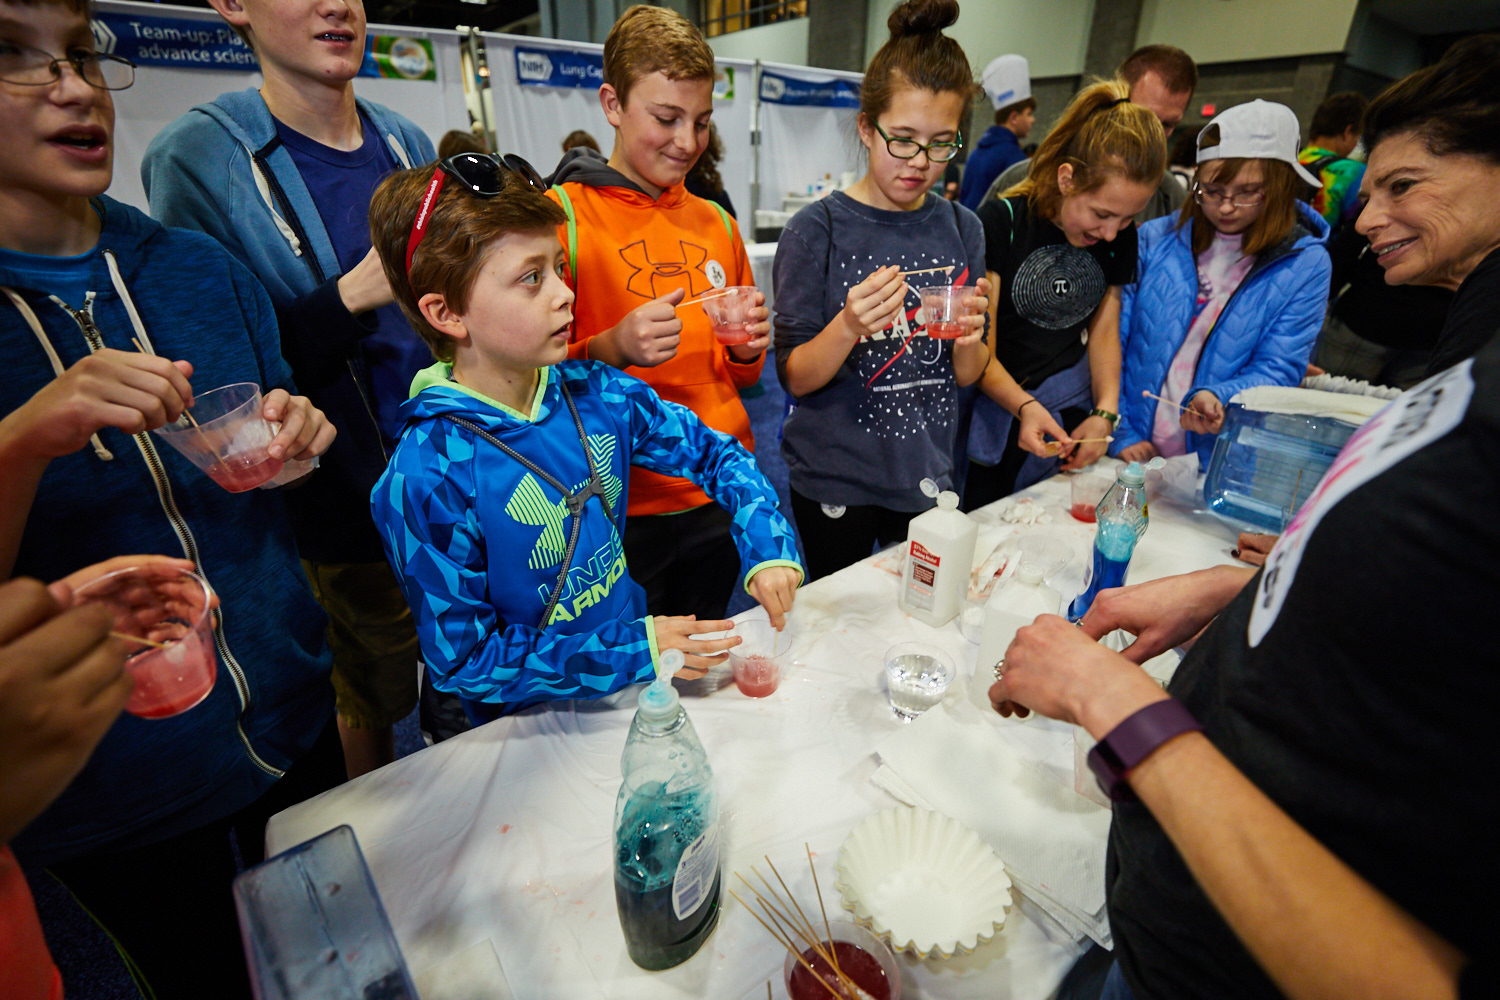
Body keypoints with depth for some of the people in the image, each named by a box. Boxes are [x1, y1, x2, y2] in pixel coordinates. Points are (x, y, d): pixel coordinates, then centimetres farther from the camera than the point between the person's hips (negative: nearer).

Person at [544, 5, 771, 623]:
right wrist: (613, 349, -24)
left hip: (719, 502, 5)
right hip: (615, 509, -4)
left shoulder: (715, 223, 10)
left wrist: (747, 349, -5)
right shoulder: (558, 215, -6)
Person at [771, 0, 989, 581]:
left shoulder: (961, 229, 2)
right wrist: (848, 327, -29)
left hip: (929, 476, 4)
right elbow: (796, 378, -11)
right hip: (836, 483, -3)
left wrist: (968, 340, -17)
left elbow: (967, 376, 4)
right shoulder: (817, 230, -10)